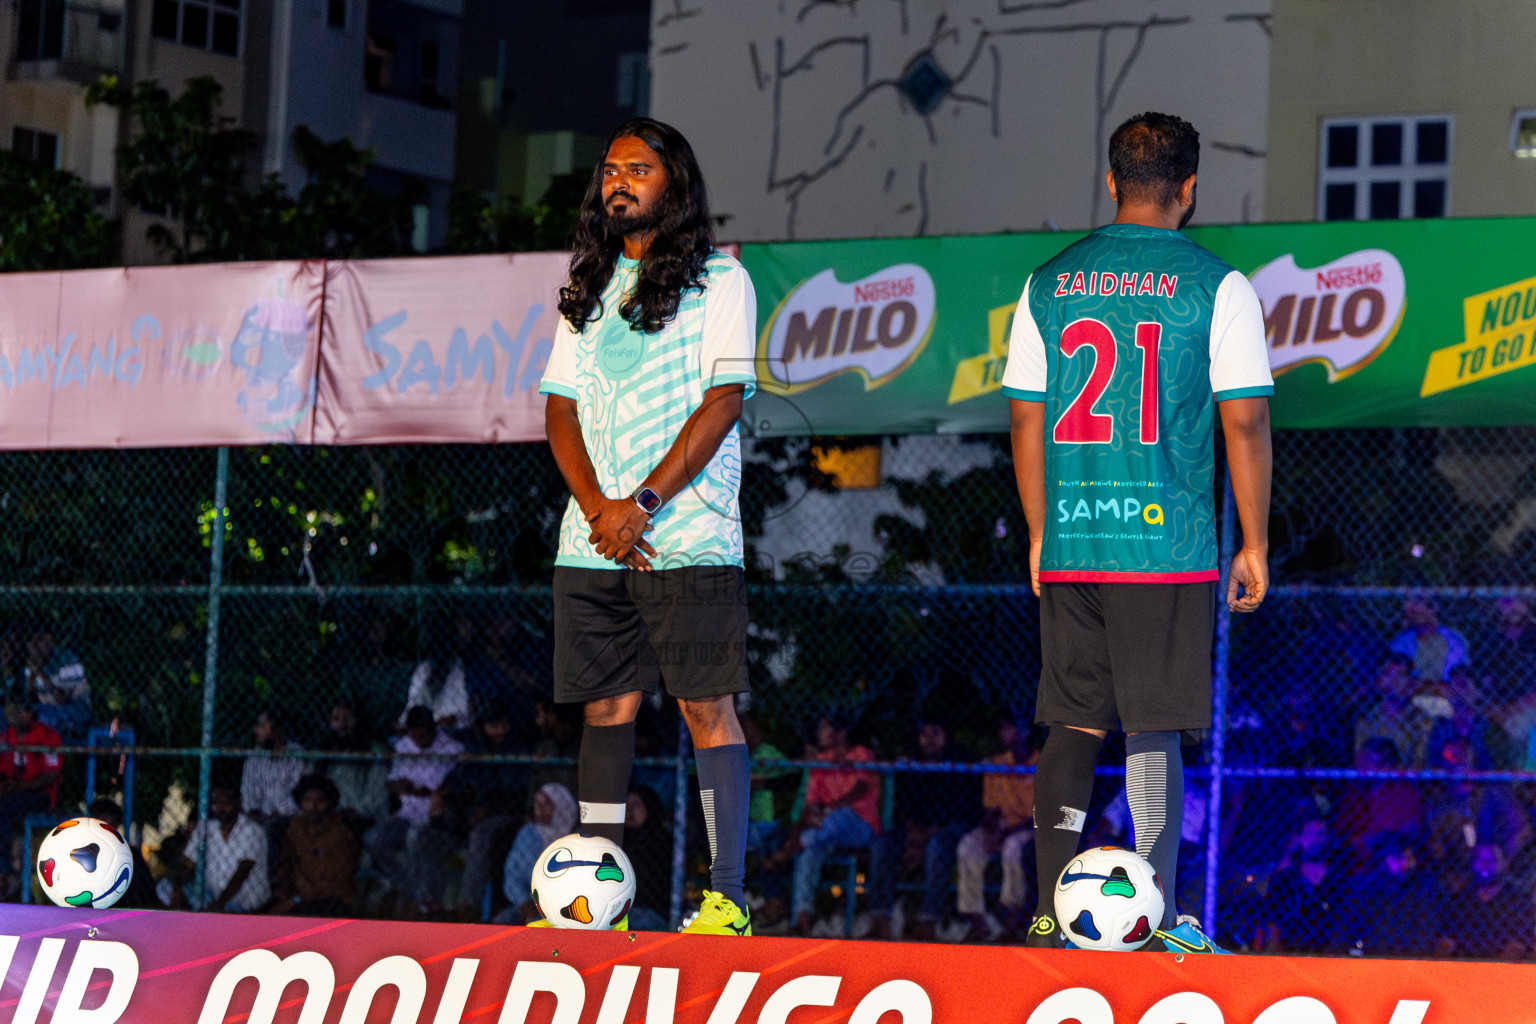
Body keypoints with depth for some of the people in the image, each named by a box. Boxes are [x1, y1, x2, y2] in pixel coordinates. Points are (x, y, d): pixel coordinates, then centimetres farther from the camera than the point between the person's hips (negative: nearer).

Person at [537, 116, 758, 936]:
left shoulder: (719, 280, 2)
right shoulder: (589, 290, 18)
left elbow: (722, 402, -7)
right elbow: (560, 409, 13)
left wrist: (641, 505, -13)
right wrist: (597, 509, -4)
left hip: (688, 539, -5)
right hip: (592, 543, 5)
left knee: (707, 710, -8)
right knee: (606, 709, 5)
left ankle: (728, 899, -9)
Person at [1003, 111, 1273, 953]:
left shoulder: (1049, 284, 8)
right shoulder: (1216, 286, -3)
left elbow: (1025, 418, 10)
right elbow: (1245, 421, -6)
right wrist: (1255, 544, 1)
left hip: (1070, 544, 4)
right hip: (1167, 546, -3)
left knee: (1072, 724, 9)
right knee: (1154, 730, 0)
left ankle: (1049, 913, 8)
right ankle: (1158, 920, 0)